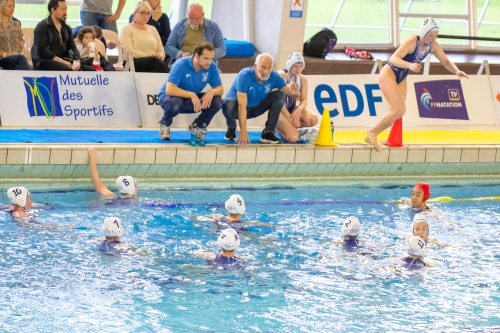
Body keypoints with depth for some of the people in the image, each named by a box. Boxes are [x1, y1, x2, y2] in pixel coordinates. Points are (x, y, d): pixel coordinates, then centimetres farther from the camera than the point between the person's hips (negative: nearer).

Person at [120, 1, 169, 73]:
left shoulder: (152, 29, 25)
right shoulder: (127, 29, 8)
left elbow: (161, 51, 20)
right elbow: (129, 52, -6)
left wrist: (160, 56, -6)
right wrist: (148, 56, -16)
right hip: (135, 63, -4)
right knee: (154, 60, -39)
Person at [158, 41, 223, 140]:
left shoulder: (211, 67, -15)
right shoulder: (181, 64, -28)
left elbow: (220, 89, -8)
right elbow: (169, 89, -34)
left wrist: (211, 92, -32)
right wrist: (192, 95, -40)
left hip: (192, 99, 4)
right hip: (168, 96, -4)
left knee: (217, 102, -19)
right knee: (174, 101, -40)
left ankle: (197, 126, 6)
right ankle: (165, 124, -6)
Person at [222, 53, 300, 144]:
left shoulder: (273, 76, -17)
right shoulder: (244, 76, -31)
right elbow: (242, 105, -35)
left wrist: (294, 93, -43)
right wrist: (243, 131, -41)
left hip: (255, 108, 5)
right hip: (238, 107, -5)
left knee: (279, 95, -14)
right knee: (229, 105, -38)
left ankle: (268, 133, -10)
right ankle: (231, 128, -3)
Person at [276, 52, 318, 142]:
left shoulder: (303, 79, 5)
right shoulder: (281, 75, -13)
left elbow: (304, 100, 1)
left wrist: (299, 110, -24)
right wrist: (289, 117, -23)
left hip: (293, 109, 6)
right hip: (279, 110, -6)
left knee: (313, 119, -24)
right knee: (293, 138, -28)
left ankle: (292, 128, -4)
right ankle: (278, 128, 4)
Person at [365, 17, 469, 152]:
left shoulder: (433, 46, -6)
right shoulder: (411, 42, -28)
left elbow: (446, 61, 3)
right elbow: (393, 59, -35)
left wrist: (457, 71, -17)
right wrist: (409, 65, -52)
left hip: (401, 78, 8)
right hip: (388, 75, -8)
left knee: (394, 112, 6)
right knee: (400, 110, -19)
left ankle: (372, 135, 17)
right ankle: (373, 131, -5)